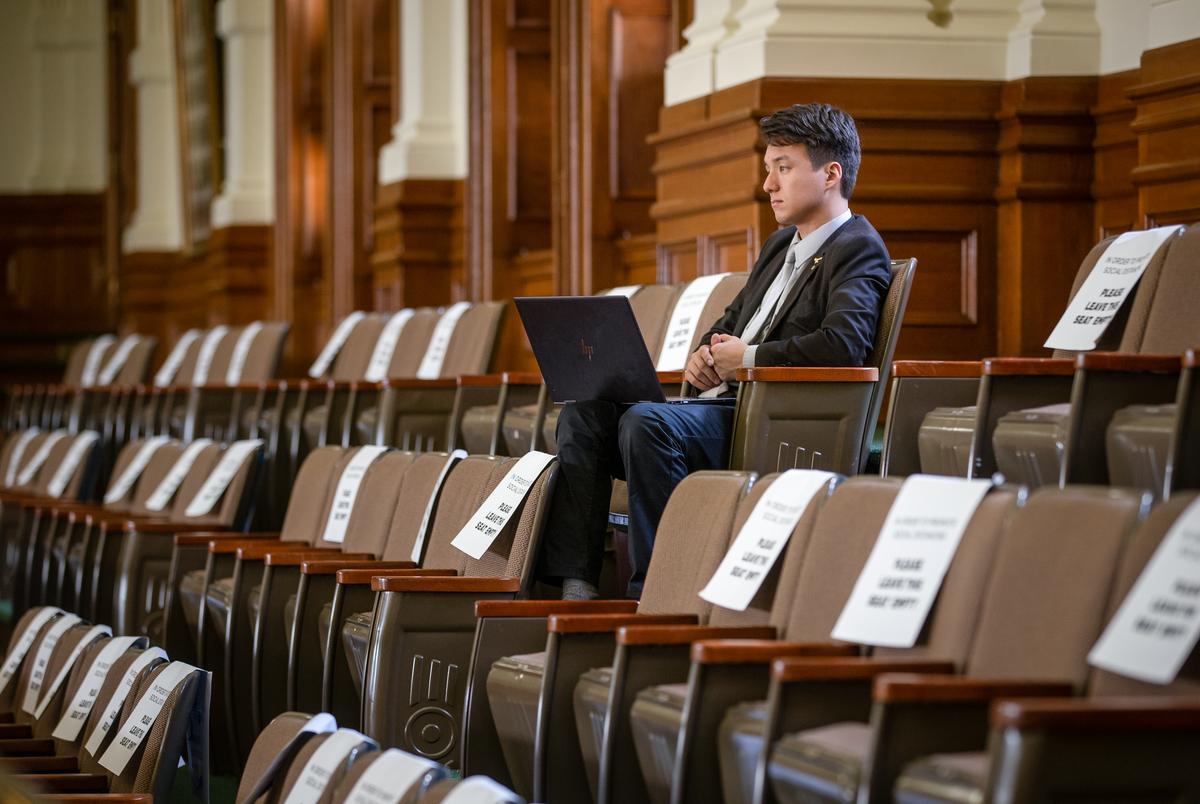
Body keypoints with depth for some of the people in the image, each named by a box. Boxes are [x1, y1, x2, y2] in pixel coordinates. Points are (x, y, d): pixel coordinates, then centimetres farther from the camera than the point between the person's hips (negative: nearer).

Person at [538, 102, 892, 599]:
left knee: (646, 422, -32)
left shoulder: (858, 249, -6)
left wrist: (748, 358, -14)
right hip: (723, 405, 10)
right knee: (583, 415, -5)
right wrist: (704, 354, 7)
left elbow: (843, 346, -24)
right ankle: (574, 586, -14)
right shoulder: (781, 245, 24)